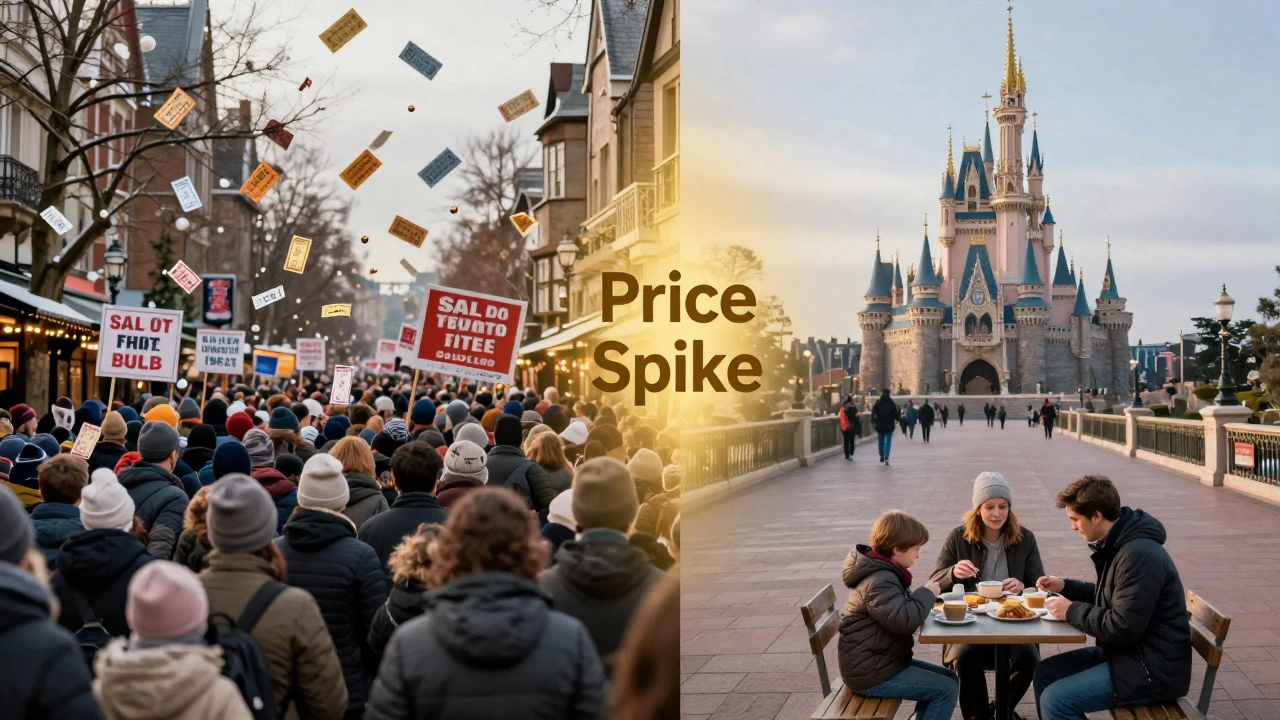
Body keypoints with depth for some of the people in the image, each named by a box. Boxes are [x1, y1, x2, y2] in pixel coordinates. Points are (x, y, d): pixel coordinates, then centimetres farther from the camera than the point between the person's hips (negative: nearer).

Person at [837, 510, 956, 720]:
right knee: (946, 689, -9)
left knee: (948, 678, 15)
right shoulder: (879, 582, -23)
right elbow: (905, 620, -35)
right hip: (871, 674, -10)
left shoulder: (884, 573, 11)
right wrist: (927, 592, -17)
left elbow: (901, 610, 25)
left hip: (879, 662, 10)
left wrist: (925, 594, 4)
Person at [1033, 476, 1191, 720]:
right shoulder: (1118, 544, 8)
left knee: (1055, 700, -18)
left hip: (1154, 671, -10)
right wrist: (1065, 587, 11)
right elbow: (1110, 597, 24)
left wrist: (1071, 611, -13)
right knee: (1046, 672, 11)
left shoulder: (1140, 555, -24)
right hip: (1128, 652, 10)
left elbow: (1122, 628, -26)